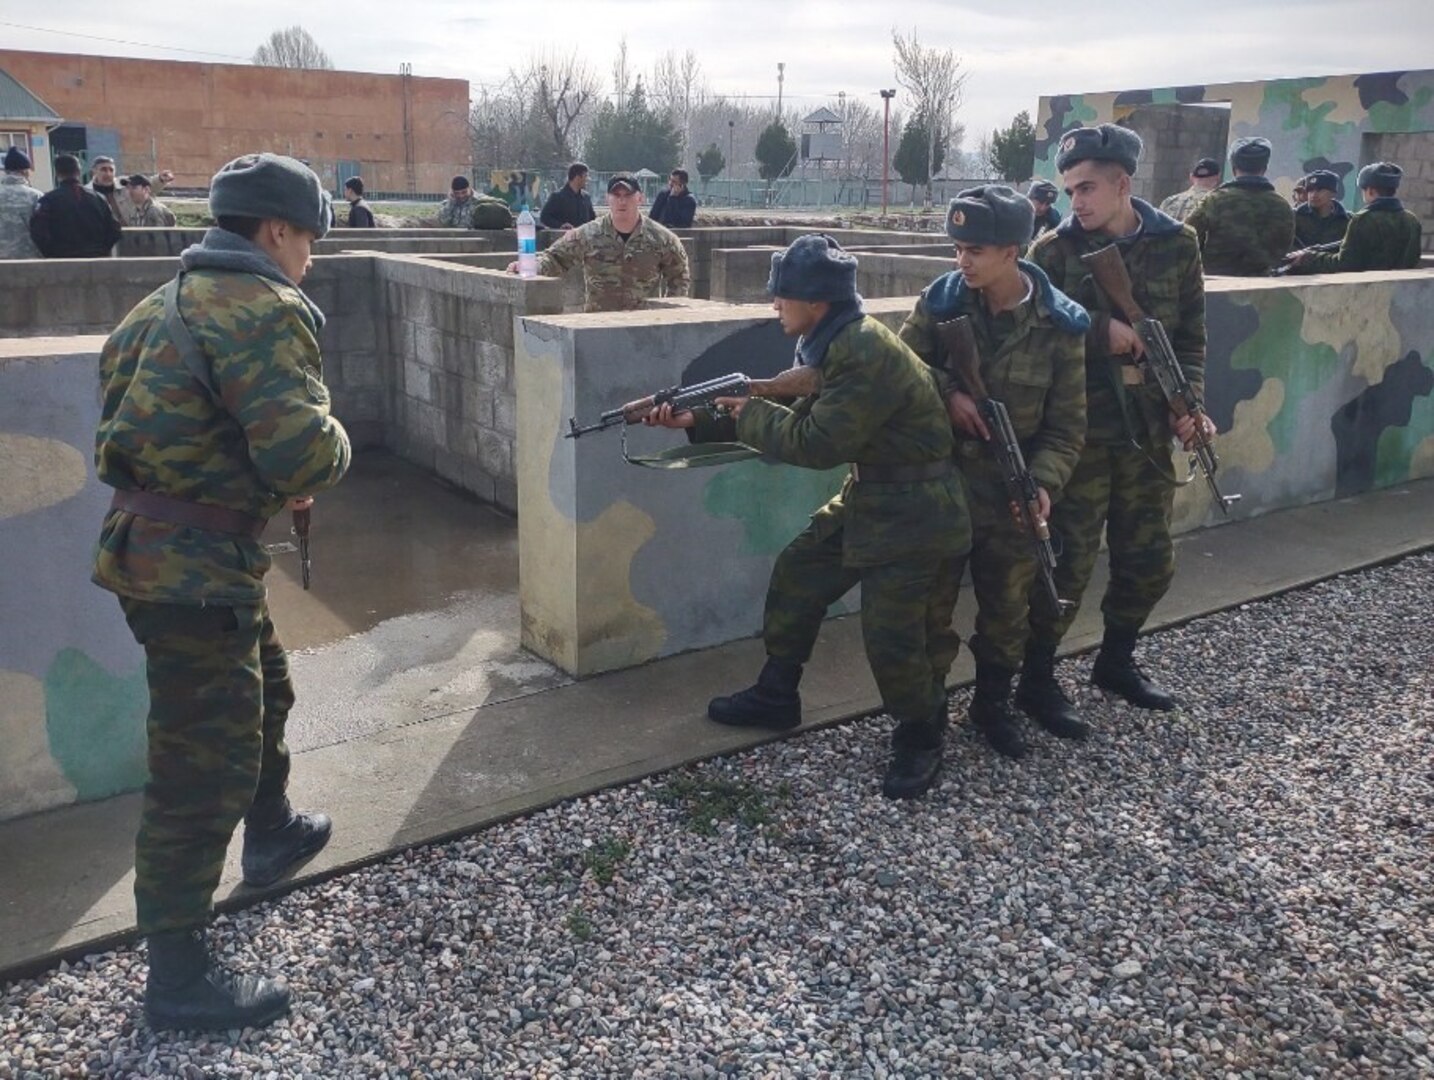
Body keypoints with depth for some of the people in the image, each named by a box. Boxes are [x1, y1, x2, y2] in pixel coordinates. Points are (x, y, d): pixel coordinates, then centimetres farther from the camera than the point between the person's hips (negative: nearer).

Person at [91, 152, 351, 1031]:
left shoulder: (170, 300, 14)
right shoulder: (263, 309, -16)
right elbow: (304, 454, -27)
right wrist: (336, 446, -4)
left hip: (158, 542, 10)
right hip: (197, 563, -10)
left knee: (263, 694, 29)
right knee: (207, 762, -2)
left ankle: (271, 834, 51)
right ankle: (180, 977, 10)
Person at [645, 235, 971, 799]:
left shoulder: (870, 355, -26)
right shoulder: (837, 345, 6)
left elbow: (815, 443, -26)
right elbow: (800, 418, 10)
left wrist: (749, 414, -9)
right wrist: (698, 421, 6)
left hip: (916, 516, -10)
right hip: (866, 499, 10)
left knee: (895, 638, -9)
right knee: (796, 574, 15)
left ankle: (920, 739, 18)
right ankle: (775, 697, 31)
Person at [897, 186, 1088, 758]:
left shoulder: (1059, 324, -10)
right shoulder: (942, 298, -8)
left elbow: (1066, 425, -6)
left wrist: (1044, 481, -22)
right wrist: (948, 392, -16)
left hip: (1010, 491, 0)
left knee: (1008, 607, 14)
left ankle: (993, 703, 35)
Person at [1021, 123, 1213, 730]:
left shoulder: (1177, 243, 3)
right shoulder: (1055, 249, -6)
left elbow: (1190, 334, 7)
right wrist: (1100, 333, -19)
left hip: (1147, 432, 4)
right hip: (1077, 432, -4)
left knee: (1150, 562, 14)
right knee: (1067, 564, -1)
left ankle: (1115, 661, 35)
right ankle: (1036, 679, 15)